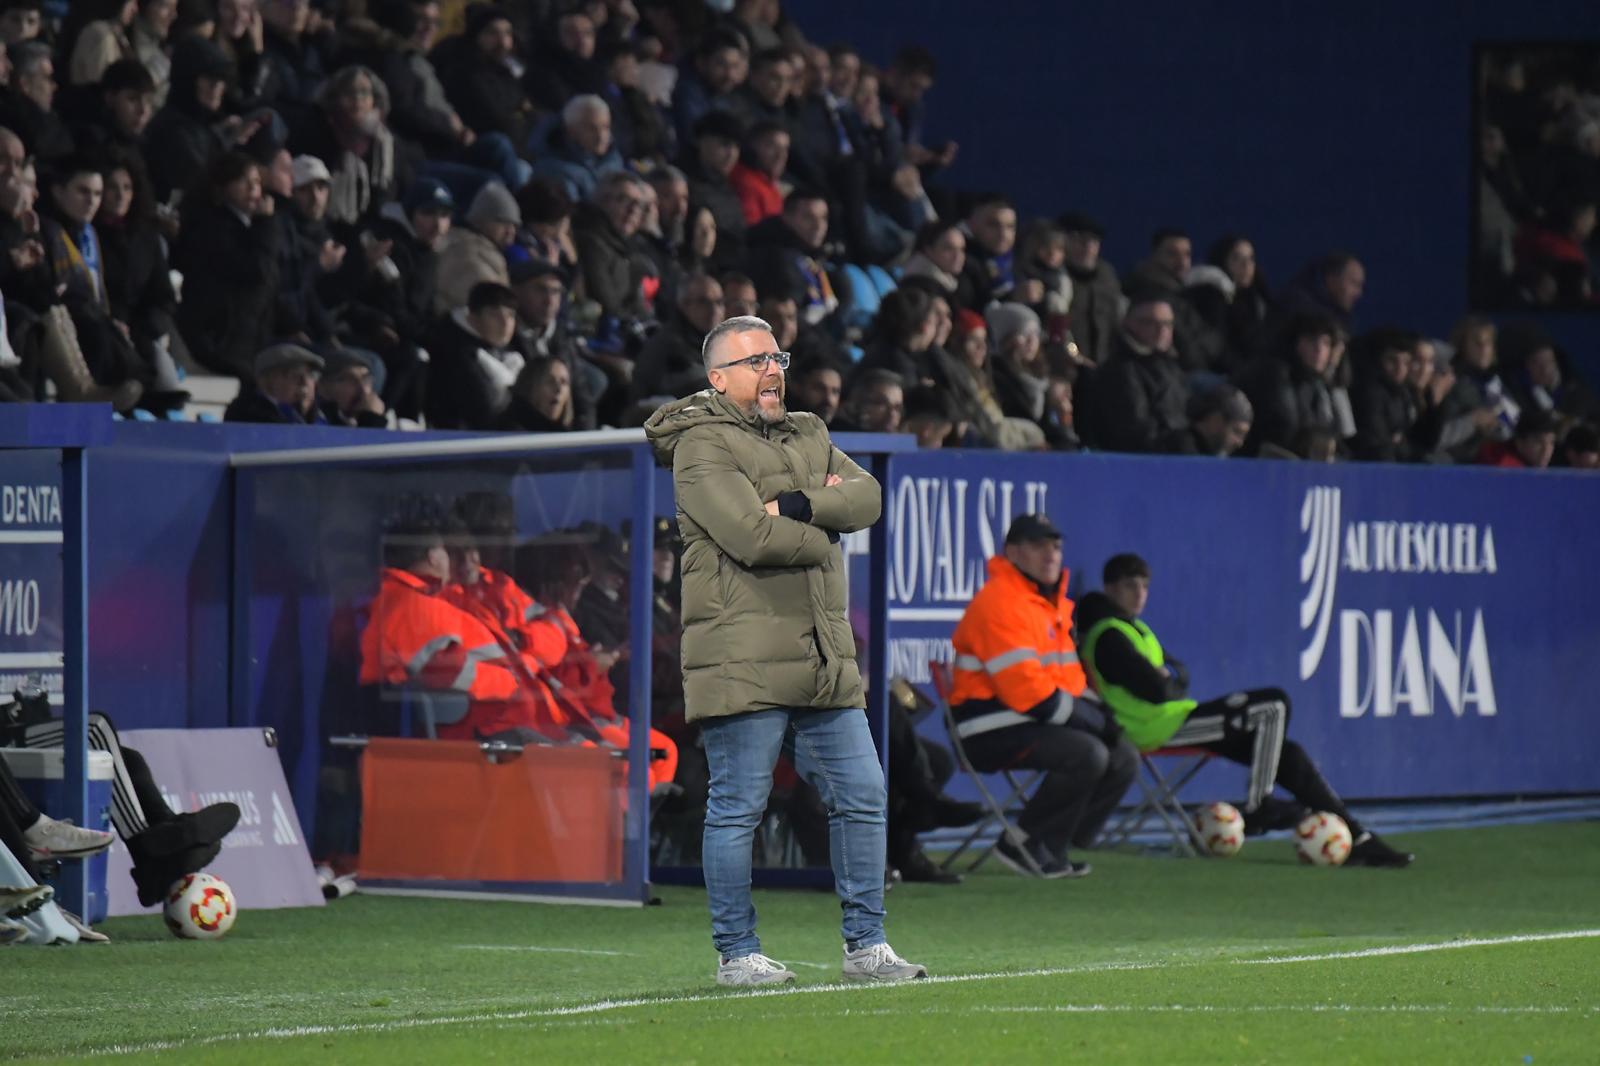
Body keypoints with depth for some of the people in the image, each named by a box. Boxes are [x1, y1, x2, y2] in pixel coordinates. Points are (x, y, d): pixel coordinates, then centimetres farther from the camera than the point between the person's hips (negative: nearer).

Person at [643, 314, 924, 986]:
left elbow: (867, 496, 4)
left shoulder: (808, 436, 20)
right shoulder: (702, 446, -5)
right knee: (737, 809, -2)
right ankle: (736, 954, 6)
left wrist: (800, 506, -13)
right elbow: (752, 535, -18)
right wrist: (824, 527, -2)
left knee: (862, 797, 7)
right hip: (743, 663, -7)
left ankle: (866, 945, 15)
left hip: (825, 658, 7)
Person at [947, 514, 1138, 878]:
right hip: (991, 733, -10)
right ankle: (1024, 844, -14)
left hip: (1037, 723, 10)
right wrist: (1096, 722, -16)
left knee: (1123, 758, 4)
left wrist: (1100, 717, 3)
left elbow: (1068, 681, 24)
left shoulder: (1055, 605, 17)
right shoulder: (1000, 603, -17)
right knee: (1088, 754, -27)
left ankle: (1052, 849, 3)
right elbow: (1027, 690, -23)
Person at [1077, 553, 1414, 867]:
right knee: (1273, 706, -15)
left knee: (1287, 753, 5)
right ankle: (1257, 809, -9)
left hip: (1173, 721, 10)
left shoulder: (1129, 627, 20)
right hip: (1159, 728, -10)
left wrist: (1168, 675, -4)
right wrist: (1171, 682, 0)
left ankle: (1357, 838, 7)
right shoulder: (1108, 635, -15)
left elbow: (1181, 678, 18)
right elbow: (1155, 691, -22)